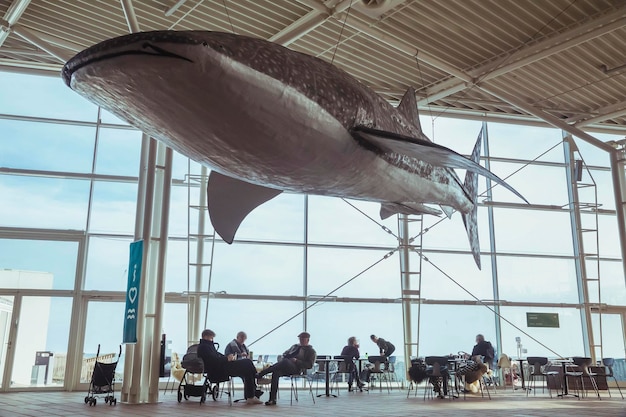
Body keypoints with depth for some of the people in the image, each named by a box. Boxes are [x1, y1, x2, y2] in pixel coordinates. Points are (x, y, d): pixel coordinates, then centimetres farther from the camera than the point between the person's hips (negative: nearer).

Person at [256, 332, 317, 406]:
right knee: (276, 373, -29)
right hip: (285, 366, 5)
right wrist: (285, 356, 11)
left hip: (296, 368, -5)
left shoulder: (311, 351, 13)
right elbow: (285, 353, 37)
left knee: (285, 361, -37)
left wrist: (296, 361, -8)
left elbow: (309, 365, 3)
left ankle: (261, 374, -36)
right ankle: (272, 399, -30)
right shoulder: (295, 346, 33)